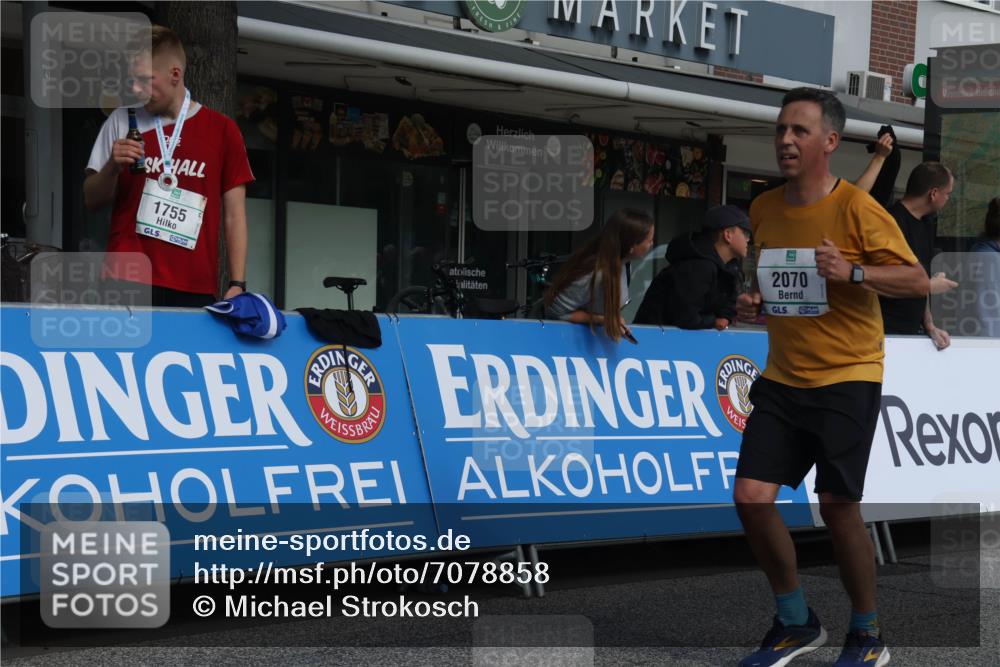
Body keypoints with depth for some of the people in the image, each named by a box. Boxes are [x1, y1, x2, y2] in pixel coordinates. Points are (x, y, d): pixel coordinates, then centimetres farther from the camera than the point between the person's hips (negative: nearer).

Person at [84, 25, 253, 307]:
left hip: (194, 291, -1)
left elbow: (234, 215, 5)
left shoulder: (221, 130, 4)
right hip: (126, 284, 1)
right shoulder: (122, 122, 8)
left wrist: (237, 285, -2)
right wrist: (113, 166, -8)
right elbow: (92, 201, 12)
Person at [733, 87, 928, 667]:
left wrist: (852, 272, -26)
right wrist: (753, 303, 2)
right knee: (751, 496, -4)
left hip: (847, 378, -6)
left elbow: (918, 280, -12)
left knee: (838, 506, -6)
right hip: (783, 379, 6)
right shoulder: (764, 209, 8)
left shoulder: (856, 208, -10)